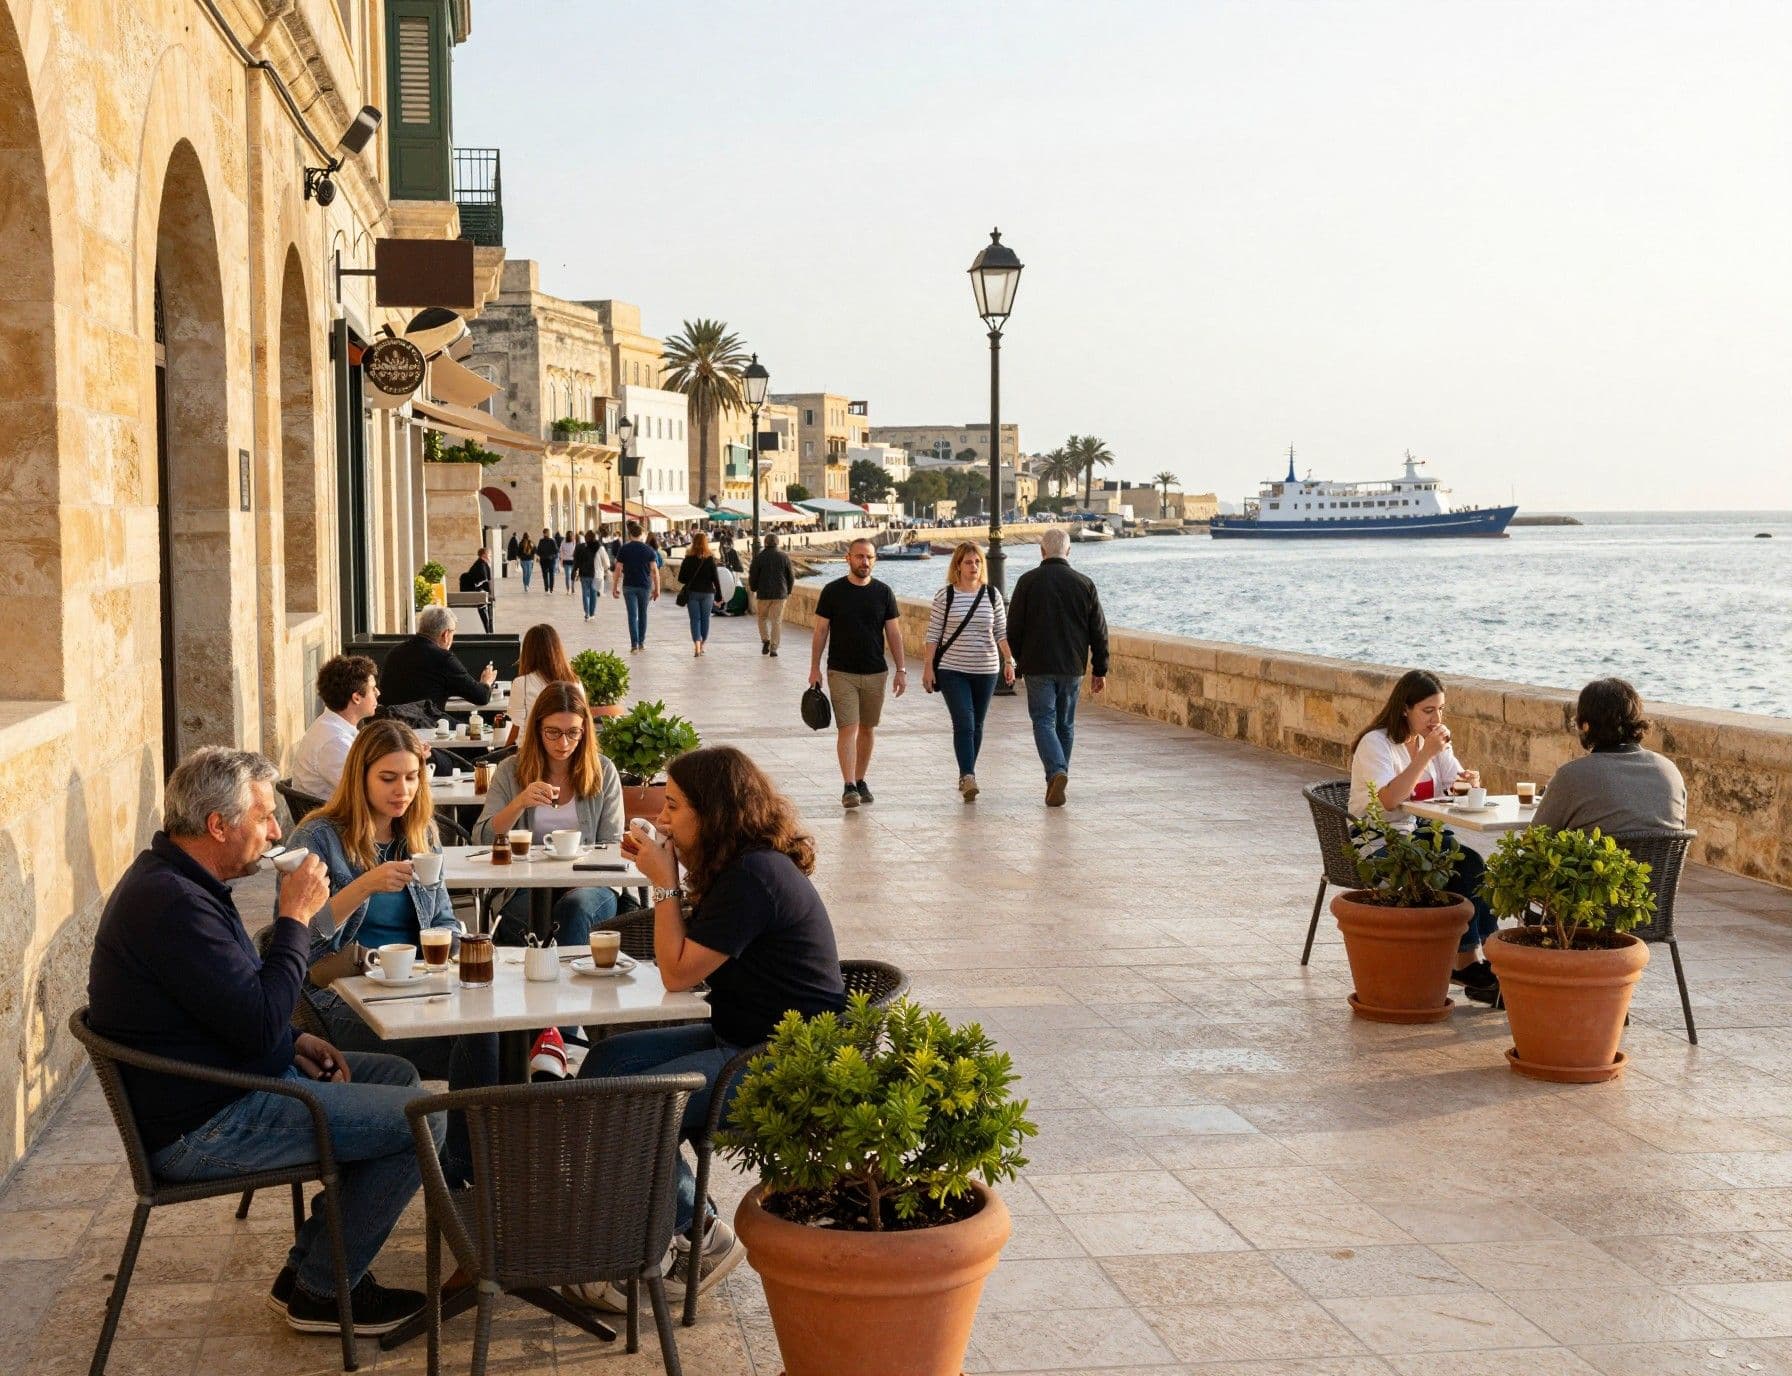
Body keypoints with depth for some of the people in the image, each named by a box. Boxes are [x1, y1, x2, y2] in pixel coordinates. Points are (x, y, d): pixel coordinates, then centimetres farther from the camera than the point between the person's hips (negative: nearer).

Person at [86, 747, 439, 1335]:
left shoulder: (172, 880, 10)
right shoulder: (172, 903, -26)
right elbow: (258, 1022, -28)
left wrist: (292, 1040, 6)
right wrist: (294, 918, -18)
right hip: (202, 1129, -11)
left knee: (397, 1074, 18)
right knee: (419, 1117, -12)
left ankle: (312, 1265, 18)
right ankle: (321, 1292, 2)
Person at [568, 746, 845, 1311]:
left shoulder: (754, 878, -21)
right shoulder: (737, 865, 10)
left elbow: (678, 972, -17)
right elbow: (684, 960, 14)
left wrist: (666, 883, -10)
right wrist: (665, 876, 7)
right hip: (742, 1038, 11)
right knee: (604, 1064, 2)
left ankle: (699, 1239, 0)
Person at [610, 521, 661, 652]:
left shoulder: (624, 549, -3)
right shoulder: (649, 549, -1)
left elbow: (618, 569, -3)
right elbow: (654, 570, -4)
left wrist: (614, 587, 5)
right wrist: (657, 589, 1)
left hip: (629, 586, -1)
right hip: (645, 586, 1)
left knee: (632, 615, -1)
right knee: (643, 614, 15)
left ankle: (634, 644, -9)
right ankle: (641, 642, 22)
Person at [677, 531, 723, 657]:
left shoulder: (688, 559, -5)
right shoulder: (710, 559, -6)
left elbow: (681, 579, -2)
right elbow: (715, 578, -7)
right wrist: (719, 595, -1)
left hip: (692, 592, 0)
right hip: (707, 593, 0)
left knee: (695, 619, 2)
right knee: (705, 619, 14)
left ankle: (697, 647, -12)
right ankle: (701, 646, 22)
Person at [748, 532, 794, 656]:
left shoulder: (759, 557, -5)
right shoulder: (784, 557, 0)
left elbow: (753, 576, -3)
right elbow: (791, 576, 4)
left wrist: (753, 590, 13)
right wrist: (788, 591, 17)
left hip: (763, 593, -1)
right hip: (780, 594, 1)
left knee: (762, 618, 18)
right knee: (777, 620, 3)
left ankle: (765, 640, 3)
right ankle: (774, 648, -1)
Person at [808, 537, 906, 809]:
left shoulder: (883, 592, 4)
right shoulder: (833, 591, -2)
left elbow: (893, 633, 7)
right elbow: (820, 631, 2)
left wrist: (901, 669, 1)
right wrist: (815, 668, -2)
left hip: (875, 673, 3)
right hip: (841, 672, -3)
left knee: (867, 729, 10)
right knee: (847, 728, -10)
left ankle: (861, 781, 22)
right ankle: (849, 787, -13)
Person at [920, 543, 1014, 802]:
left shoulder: (992, 595, 4)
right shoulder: (945, 596, -2)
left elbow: (1002, 632, 7)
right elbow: (933, 634, -1)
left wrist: (1009, 661, -1)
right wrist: (928, 667, -6)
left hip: (985, 670, 3)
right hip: (952, 670, -3)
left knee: (976, 725, 10)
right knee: (963, 723, -14)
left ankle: (967, 776, 22)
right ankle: (968, 777, -20)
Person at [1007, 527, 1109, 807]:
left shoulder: (1028, 582, -4)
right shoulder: (1085, 584, 2)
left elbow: (1013, 628, -1)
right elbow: (1099, 632, 4)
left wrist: (1019, 661, 12)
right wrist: (1100, 670, 10)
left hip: (1038, 667, -2)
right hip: (1072, 668, 3)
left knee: (1044, 722, -2)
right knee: (1065, 724, 14)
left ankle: (1056, 772, -23)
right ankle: (1059, 778, 22)